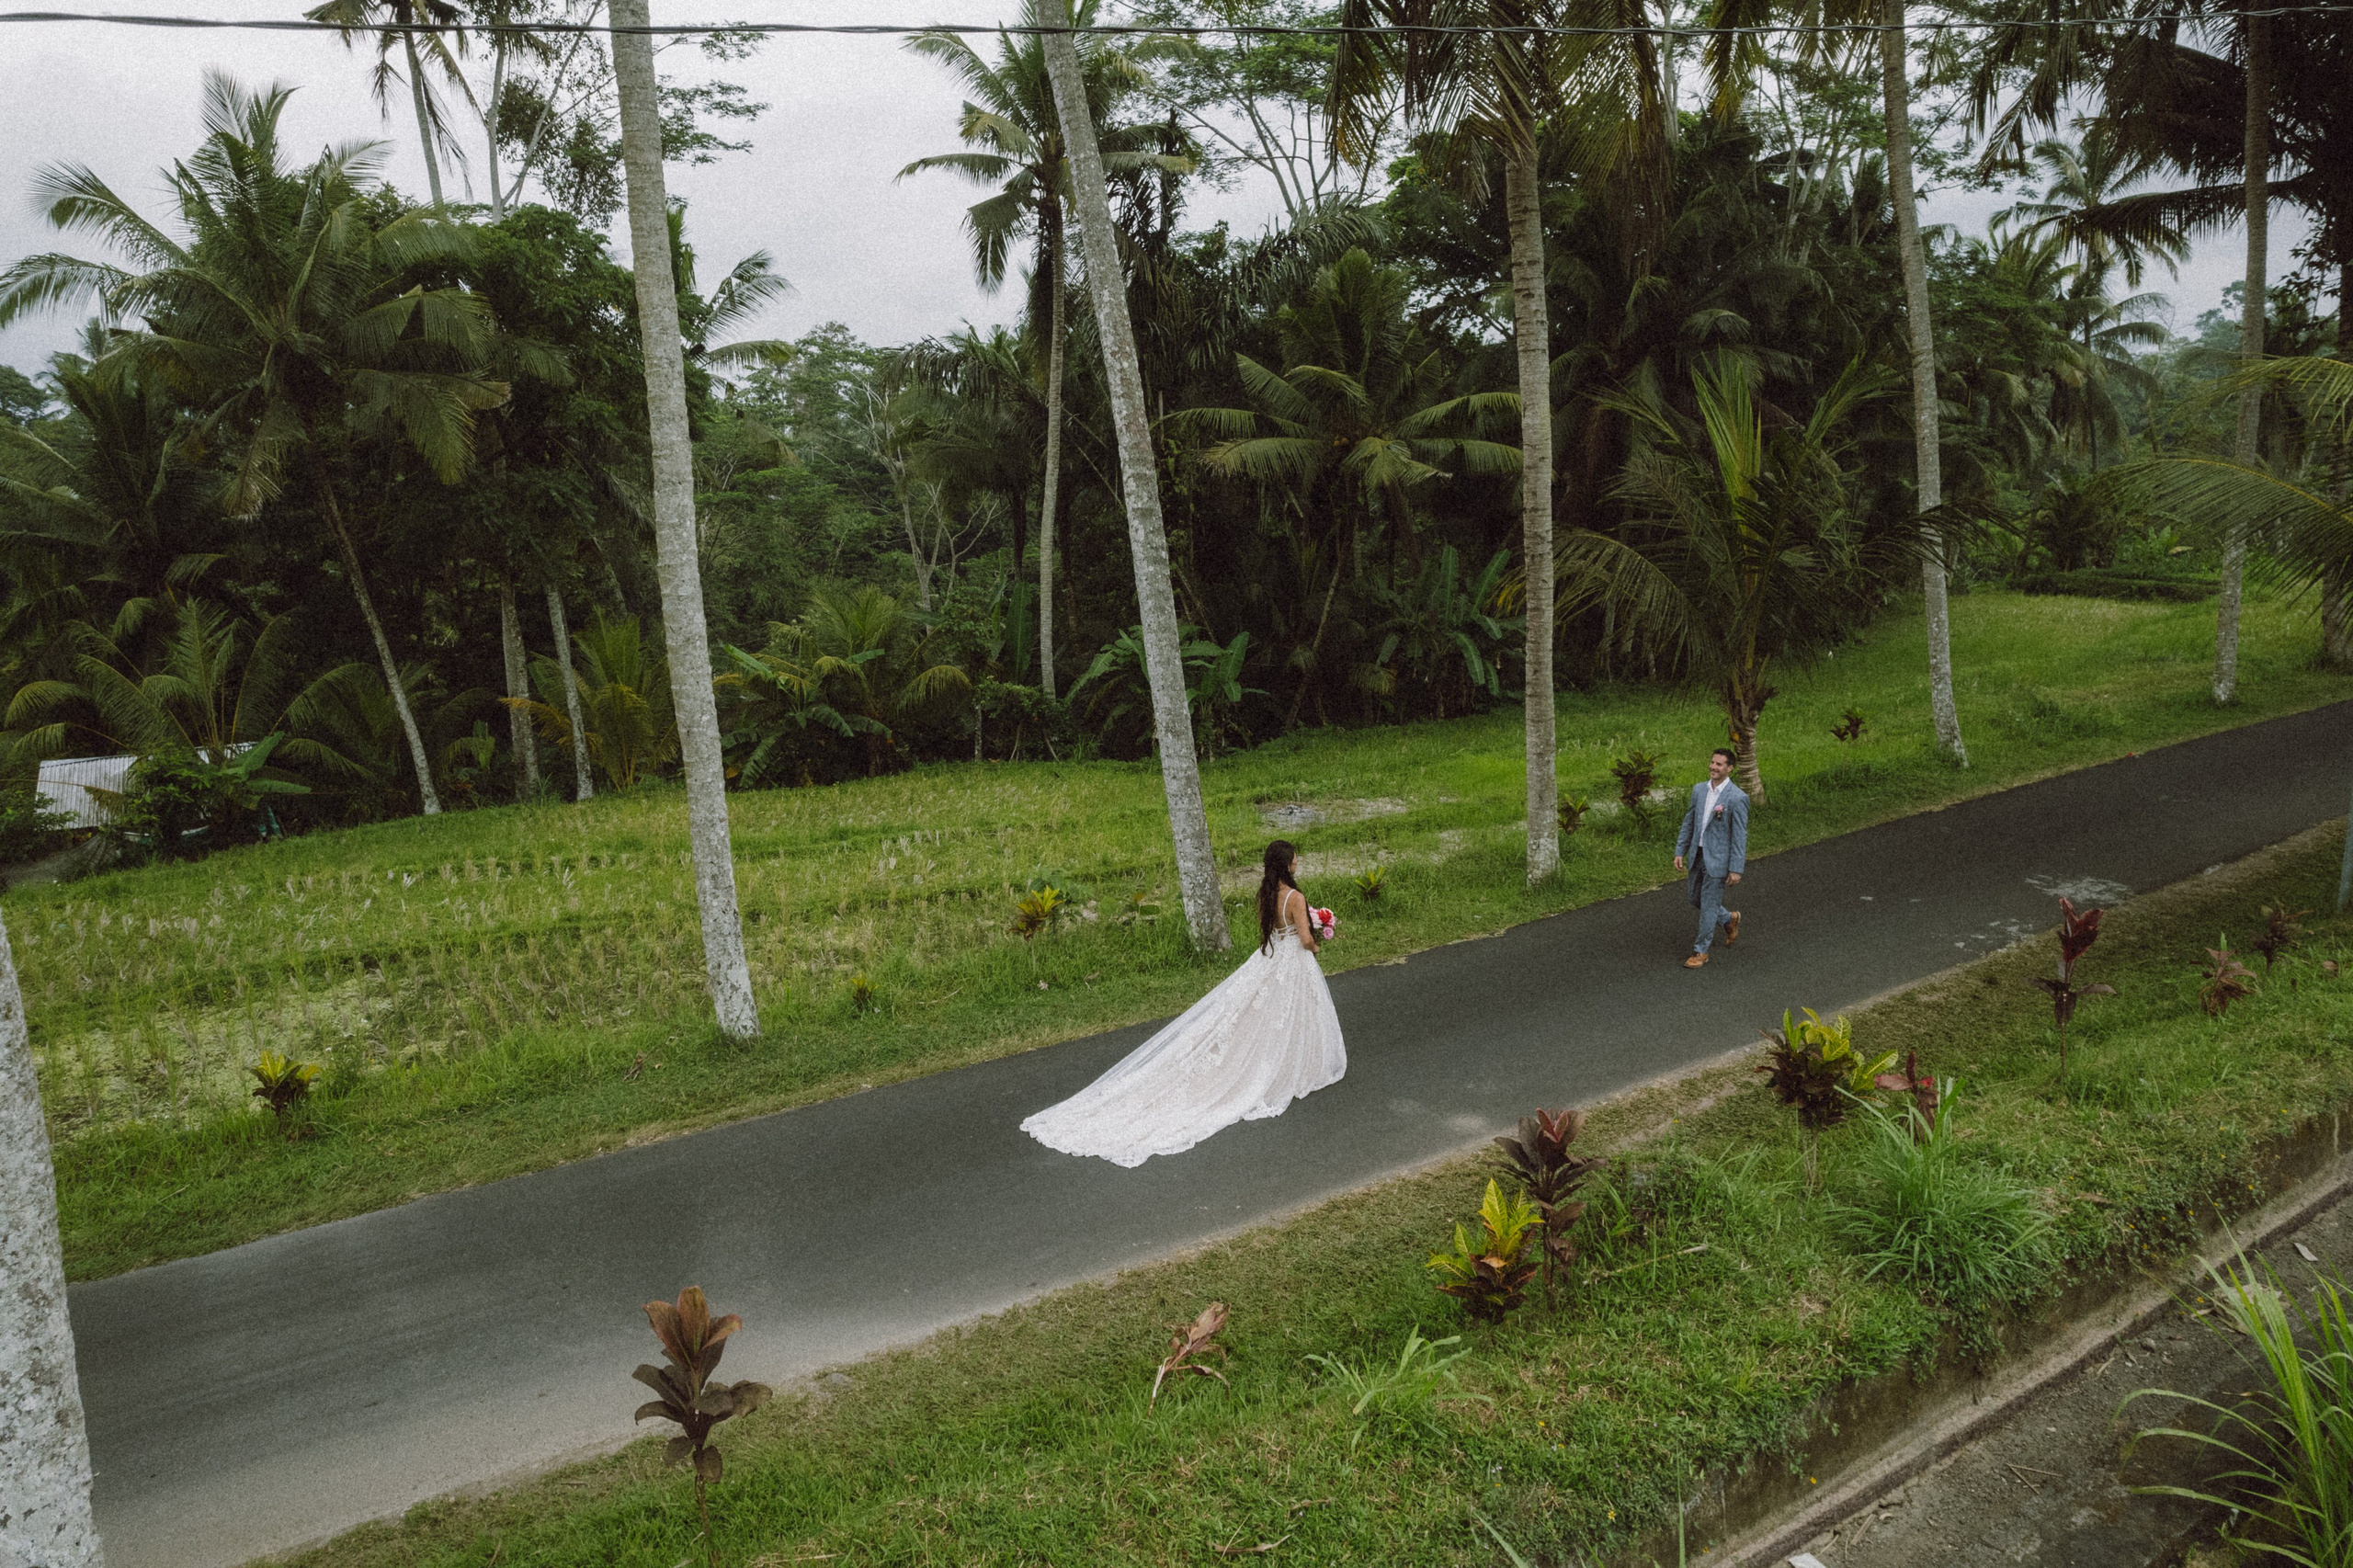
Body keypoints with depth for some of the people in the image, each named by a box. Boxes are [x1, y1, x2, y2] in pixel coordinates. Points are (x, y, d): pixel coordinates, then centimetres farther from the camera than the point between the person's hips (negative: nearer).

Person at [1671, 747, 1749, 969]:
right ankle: (1729, 919, 45)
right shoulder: (1699, 789, 2)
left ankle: (1701, 951, 16)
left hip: (1718, 859, -7)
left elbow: (1740, 836, -15)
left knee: (1709, 905, 2)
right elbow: (1689, 822, 11)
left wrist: (1736, 869, -15)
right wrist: (1680, 851, 7)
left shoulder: (1737, 798, -17)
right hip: (1697, 855, 7)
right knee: (1696, 900, 19)